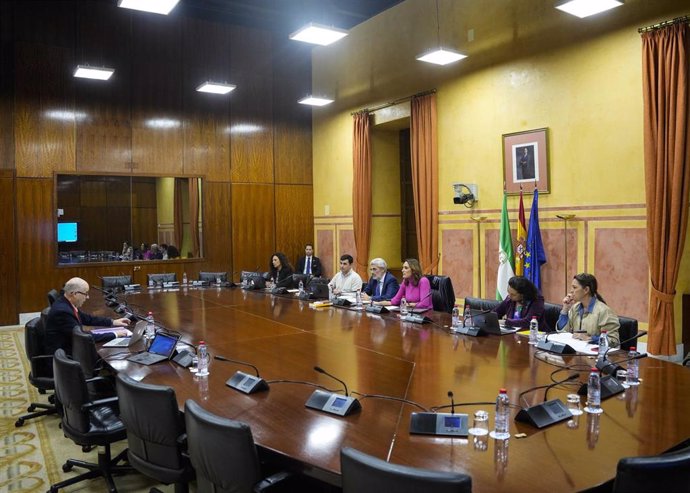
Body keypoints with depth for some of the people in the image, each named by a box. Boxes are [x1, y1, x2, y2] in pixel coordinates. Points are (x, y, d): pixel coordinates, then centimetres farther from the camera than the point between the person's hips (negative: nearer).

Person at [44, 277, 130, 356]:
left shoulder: (66, 303, 0)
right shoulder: (62, 311, -26)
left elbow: (87, 318, 16)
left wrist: (113, 322, 10)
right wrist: (114, 335, -21)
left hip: (71, 346, 8)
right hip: (63, 355, -8)